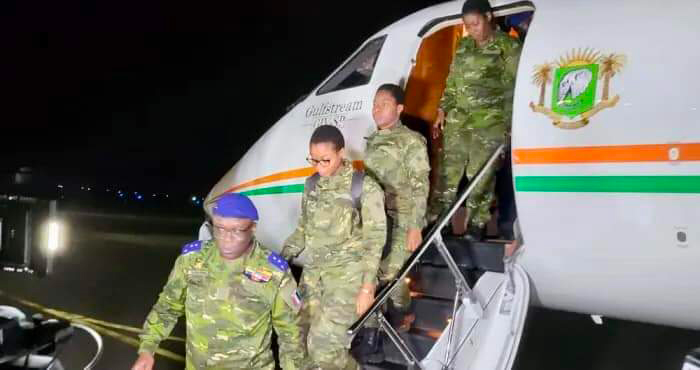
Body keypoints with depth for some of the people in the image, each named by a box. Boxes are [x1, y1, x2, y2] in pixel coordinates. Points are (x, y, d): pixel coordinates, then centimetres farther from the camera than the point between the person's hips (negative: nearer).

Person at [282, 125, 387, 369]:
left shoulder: (365, 188, -10)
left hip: (349, 274, -6)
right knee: (303, 339, 5)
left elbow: (374, 241, -9)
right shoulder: (312, 185, 7)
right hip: (314, 273, 6)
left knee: (323, 345, -13)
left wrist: (367, 286, -14)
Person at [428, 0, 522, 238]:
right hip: (458, 119, 5)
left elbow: (514, 87, -5)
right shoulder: (463, 47, 16)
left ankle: (476, 227, 3)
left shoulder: (508, 47, -1)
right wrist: (443, 110, 13)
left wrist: (509, 122, -12)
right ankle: (434, 220, 11)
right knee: (447, 169, 5)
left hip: (489, 122, -5)